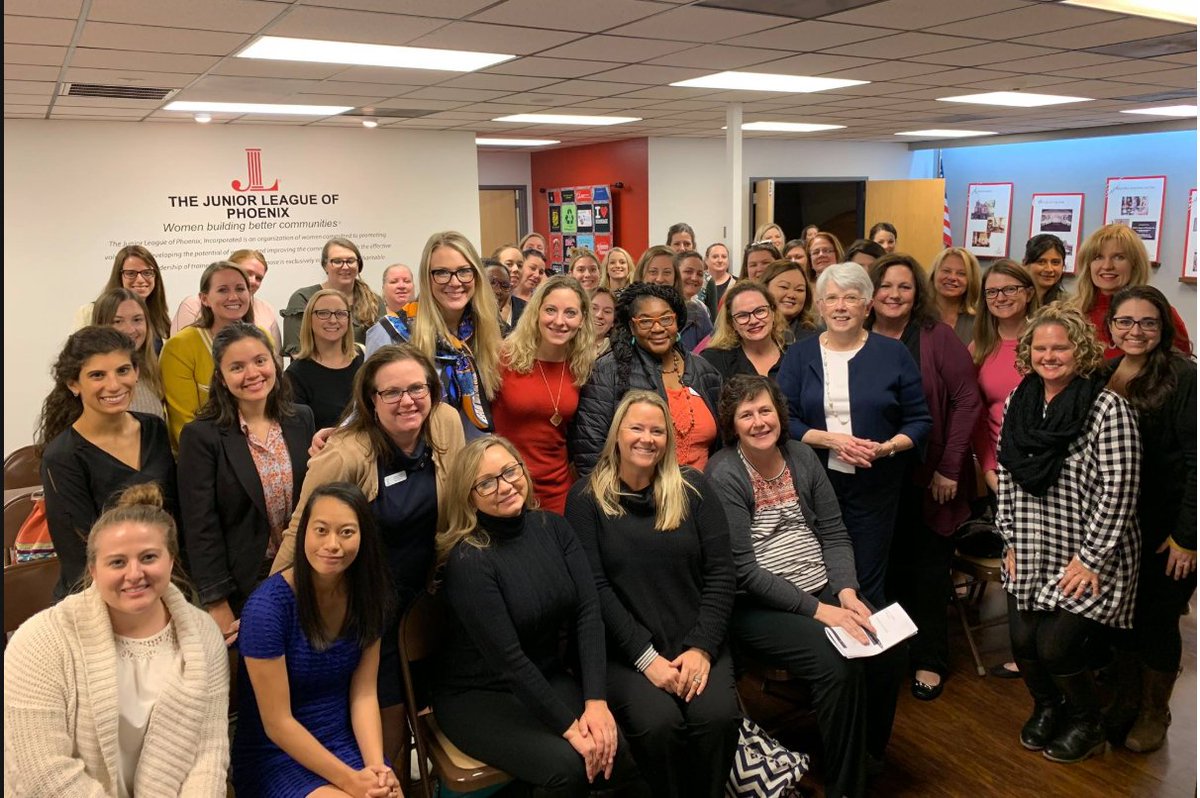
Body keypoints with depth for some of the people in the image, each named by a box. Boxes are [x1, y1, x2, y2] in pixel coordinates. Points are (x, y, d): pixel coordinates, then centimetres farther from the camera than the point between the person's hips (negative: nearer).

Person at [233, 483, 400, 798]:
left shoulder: (367, 595, -4)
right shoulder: (267, 607, -20)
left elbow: (364, 694, -3)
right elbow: (277, 724, -16)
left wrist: (376, 766, -17)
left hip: (346, 741, 4)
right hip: (276, 754, -4)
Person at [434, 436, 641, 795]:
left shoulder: (553, 528, -2)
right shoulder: (468, 560, -19)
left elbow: (588, 612, -8)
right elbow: (507, 657, -21)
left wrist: (595, 701, -18)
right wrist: (569, 726, -22)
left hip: (548, 678, 5)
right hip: (476, 696, -5)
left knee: (622, 755, -16)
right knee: (568, 765, -26)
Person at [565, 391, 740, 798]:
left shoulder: (694, 488, 6)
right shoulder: (587, 497, -1)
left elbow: (720, 572, 3)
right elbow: (594, 588, -7)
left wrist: (702, 646, -9)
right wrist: (646, 657, -13)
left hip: (695, 643, 2)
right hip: (625, 649, -2)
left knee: (718, 716, -24)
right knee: (658, 723, -28)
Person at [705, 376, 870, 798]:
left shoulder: (801, 457, 6)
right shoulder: (723, 475, -12)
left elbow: (834, 535, 9)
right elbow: (743, 569, -16)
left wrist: (846, 591, -9)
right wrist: (817, 609, -19)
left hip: (822, 589, 6)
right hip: (757, 606, -6)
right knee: (838, 665, -27)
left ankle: (868, 759, 7)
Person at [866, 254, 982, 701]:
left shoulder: (937, 338, -7)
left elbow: (967, 402, -9)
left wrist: (949, 468, -10)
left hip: (927, 479, -1)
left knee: (929, 567, 9)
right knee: (885, 567, 9)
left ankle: (929, 659, 24)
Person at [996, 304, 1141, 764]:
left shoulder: (1108, 408, -16)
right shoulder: (1018, 403, 3)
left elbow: (1118, 492, -16)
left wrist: (1089, 559, -15)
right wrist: (1011, 541, 7)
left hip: (1085, 559, -5)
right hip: (1031, 556, 5)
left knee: (1055, 644, -8)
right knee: (1023, 640, 3)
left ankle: (1086, 725, 23)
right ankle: (1046, 708, 35)